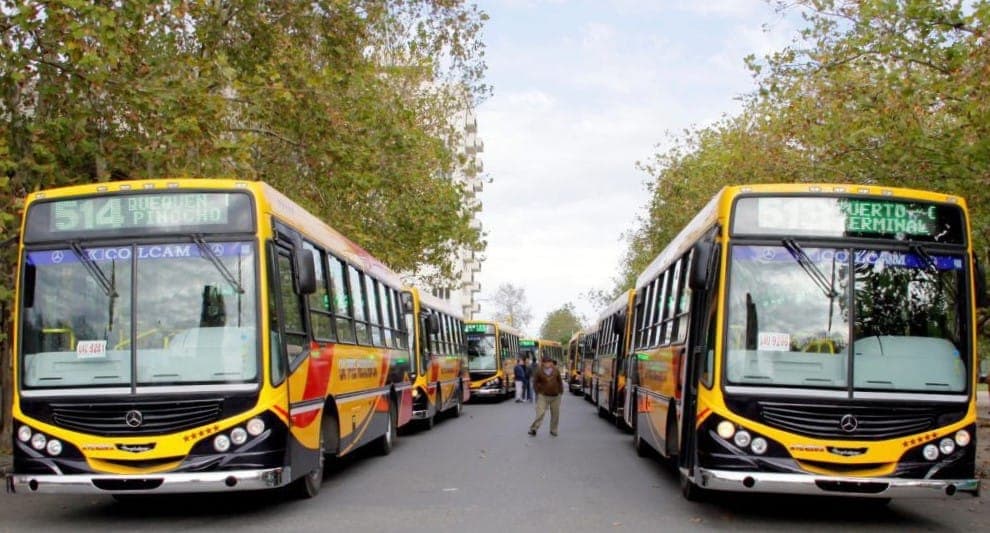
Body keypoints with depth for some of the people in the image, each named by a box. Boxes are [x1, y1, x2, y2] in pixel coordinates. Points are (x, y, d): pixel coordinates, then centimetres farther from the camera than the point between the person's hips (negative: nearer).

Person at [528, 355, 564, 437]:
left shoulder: (556, 371, 2)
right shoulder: (539, 372, -6)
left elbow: (560, 381, 12)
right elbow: (535, 382, 5)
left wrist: (561, 391, 9)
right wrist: (538, 391, 1)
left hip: (555, 396, 3)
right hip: (543, 396, -3)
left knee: (555, 414, 9)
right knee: (540, 413, -13)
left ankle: (553, 430, 22)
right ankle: (533, 429, -7)